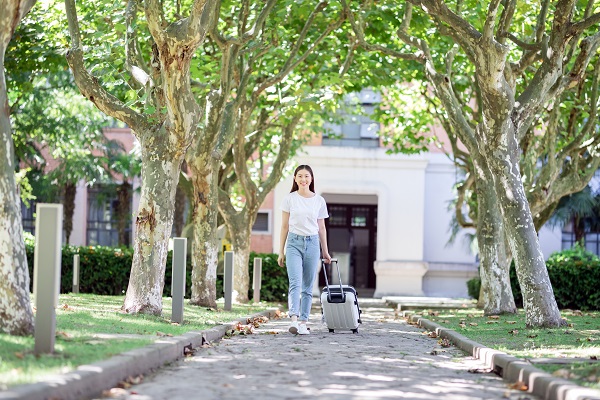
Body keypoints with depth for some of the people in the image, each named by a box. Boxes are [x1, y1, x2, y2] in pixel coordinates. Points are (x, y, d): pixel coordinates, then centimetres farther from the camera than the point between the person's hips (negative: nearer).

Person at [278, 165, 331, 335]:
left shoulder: (319, 201, 7)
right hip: (294, 243, -2)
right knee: (295, 283, -18)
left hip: (312, 244, 2)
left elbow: (321, 228, 14)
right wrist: (281, 251, 4)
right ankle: (294, 320, -30)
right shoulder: (289, 199, 3)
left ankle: (303, 322, 7)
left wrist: (325, 251, 15)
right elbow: (285, 226, 5)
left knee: (308, 287, 3)